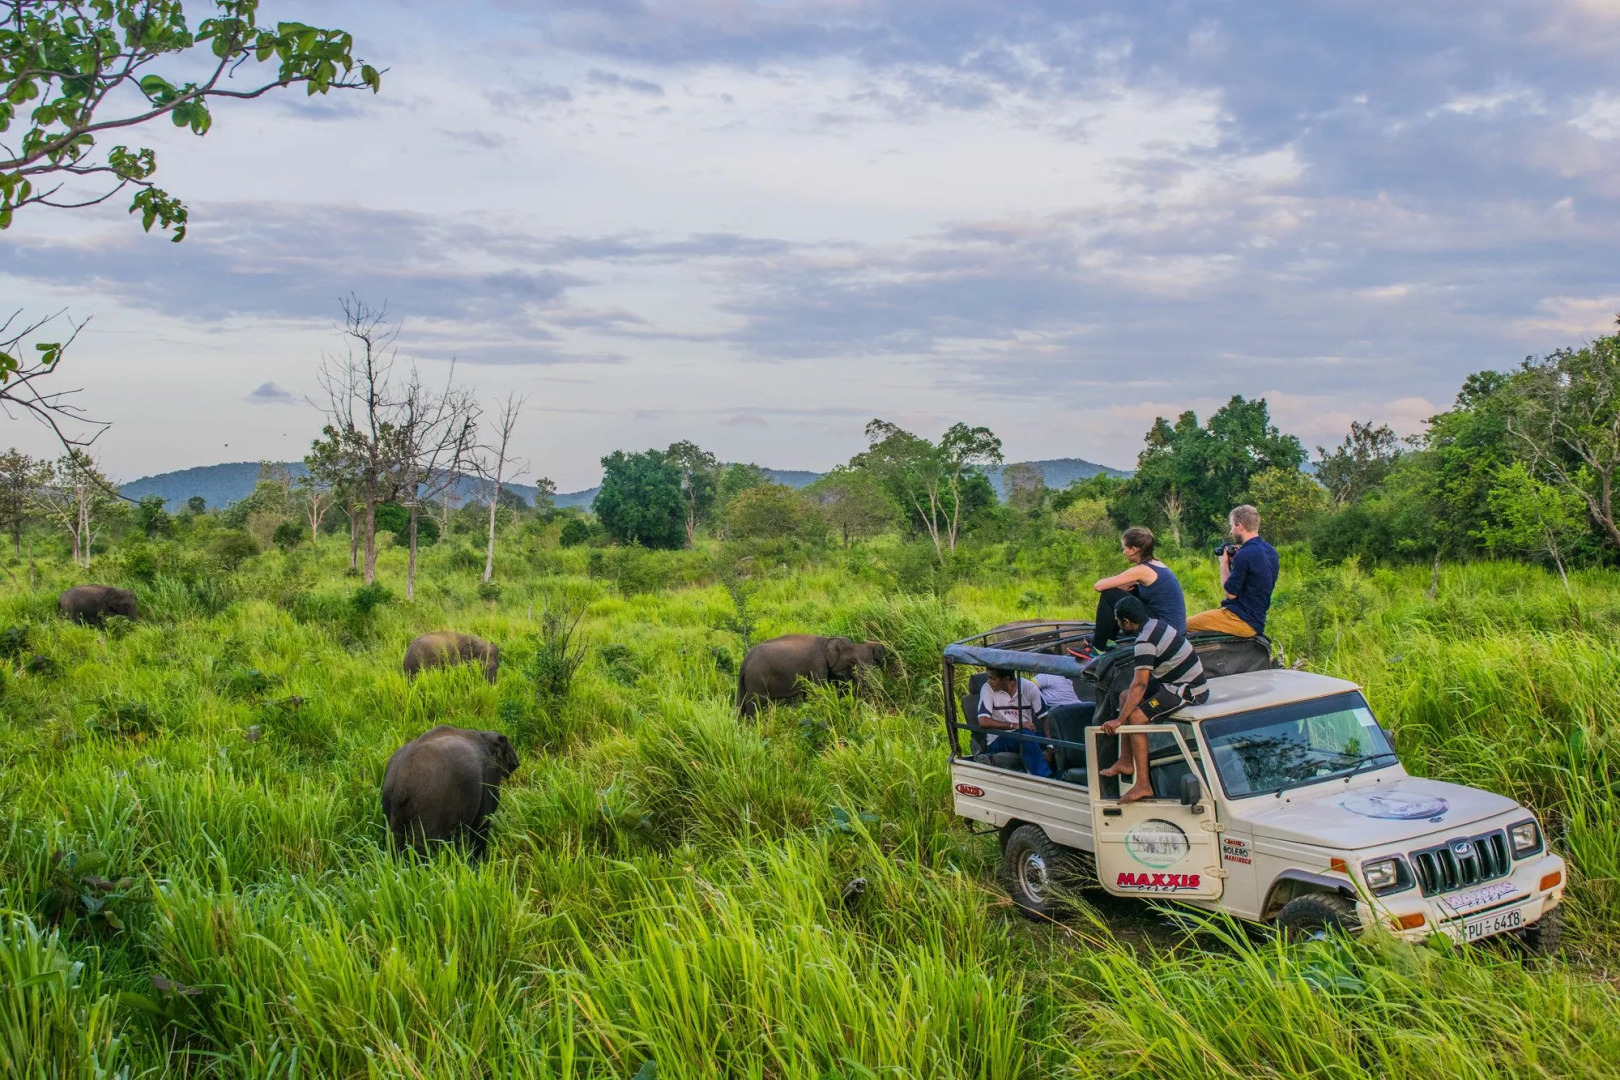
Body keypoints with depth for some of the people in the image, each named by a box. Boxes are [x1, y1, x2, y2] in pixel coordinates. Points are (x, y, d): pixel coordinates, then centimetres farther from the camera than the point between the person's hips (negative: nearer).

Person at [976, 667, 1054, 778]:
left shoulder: (1029, 688, 0)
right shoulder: (988, 689, -3)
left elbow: (1046, 718, -5)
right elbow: (983, 722, -13)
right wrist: (1015, 725, -21)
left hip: (1028, 737, 3)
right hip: (998, 741, -3)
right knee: (1025, 734, -33)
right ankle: (1044, 778, -36)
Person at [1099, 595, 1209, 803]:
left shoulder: (1145, 642, -22)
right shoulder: (1156, 624, 7)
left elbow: (1140, 684, -26)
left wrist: (1119, 720, -23)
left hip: (1188, 691, -11)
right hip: (1181, 682, 11)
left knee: (1136, 717, -22)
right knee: (1125, 697, 15)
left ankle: (1143, 785, -22)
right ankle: (1125, 763, 17)